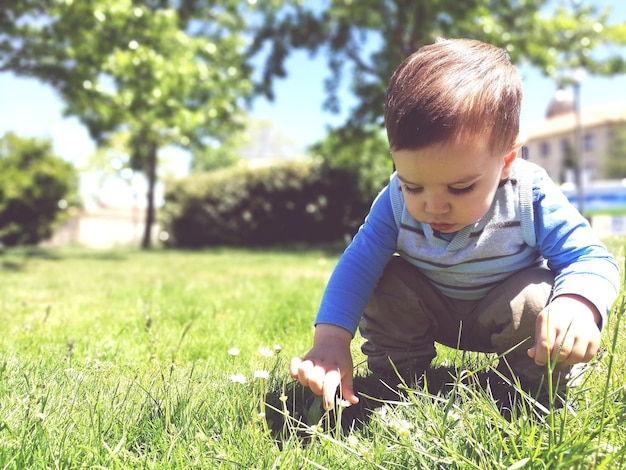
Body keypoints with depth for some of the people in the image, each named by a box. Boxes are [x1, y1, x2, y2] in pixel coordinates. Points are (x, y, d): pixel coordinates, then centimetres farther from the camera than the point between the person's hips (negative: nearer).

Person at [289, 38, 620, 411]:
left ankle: (535, 387, -1)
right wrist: (331, 338, -38)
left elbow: (591, 258, -23)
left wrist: (576, 304, -48)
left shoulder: (530, 198, -28)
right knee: (383, 286, -21)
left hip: (503, 314, -1)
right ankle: (398, 377, 1)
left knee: (540, 300, -31)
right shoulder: (396, 201, -23)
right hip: (431, 312, 2)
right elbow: (357, 264, -24)